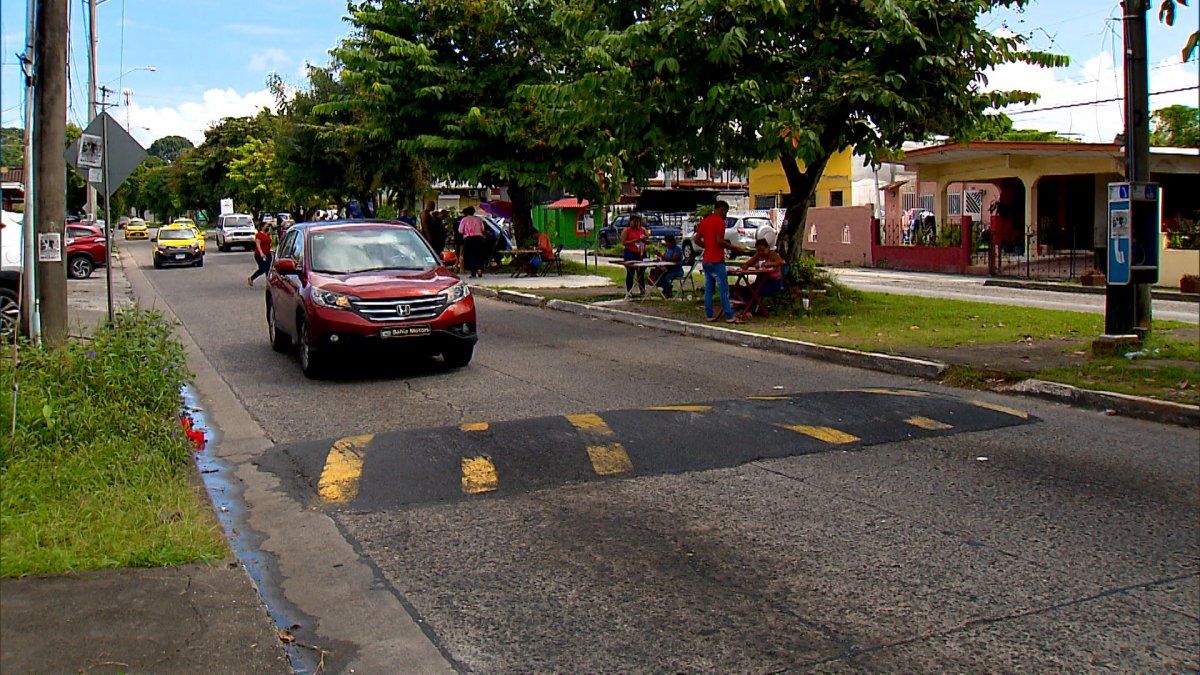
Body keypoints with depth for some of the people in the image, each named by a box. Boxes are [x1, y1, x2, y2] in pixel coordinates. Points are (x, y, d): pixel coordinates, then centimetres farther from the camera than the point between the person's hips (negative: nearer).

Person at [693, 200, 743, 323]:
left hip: (706, 260, 8)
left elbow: (697, 240, 13)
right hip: (717, 261, -8)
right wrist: (734, 248, -9)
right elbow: (720, 241, -20)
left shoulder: (704, 221, 12)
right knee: (723, 289, -5)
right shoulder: (720, 222, -12)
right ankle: (729, 316, -4)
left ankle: (709, 315, 10)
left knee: (708, 289, 9)